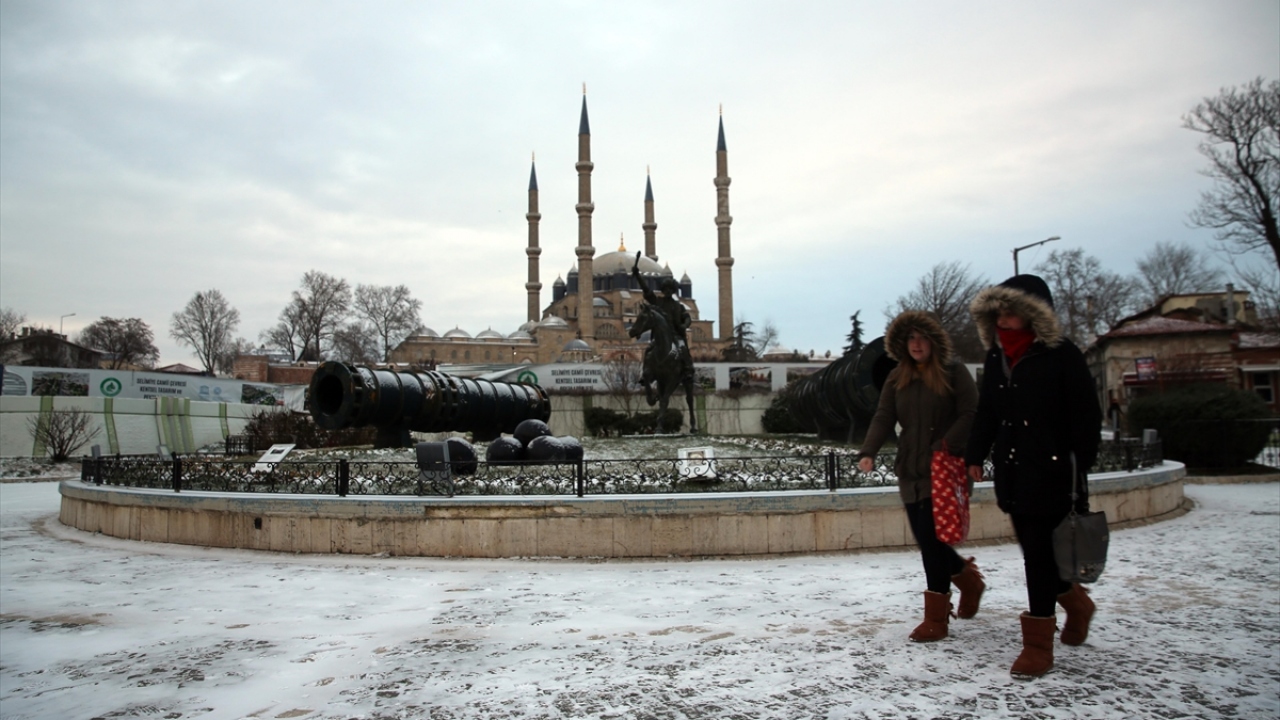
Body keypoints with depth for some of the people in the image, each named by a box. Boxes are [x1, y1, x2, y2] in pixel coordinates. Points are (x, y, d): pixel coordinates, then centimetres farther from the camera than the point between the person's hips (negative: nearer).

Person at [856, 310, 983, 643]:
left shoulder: (953, 371, -3)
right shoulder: (897, 378, 9)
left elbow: (971, 414, -8)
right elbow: (883, 417, 0)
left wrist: (945, 447, -20)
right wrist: (868, 452, -15)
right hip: (910, 471, 5)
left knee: (931, 539, -8)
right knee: (927, 539, 9)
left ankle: (936, 618, 4)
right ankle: (969, 578, 38)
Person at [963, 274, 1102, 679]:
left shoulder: (1061, 355, -8)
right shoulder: (996, 358, 10)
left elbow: (1086, 416, -8)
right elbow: (986, 414, 16)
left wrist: (1080, 468, -12)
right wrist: (975, 456, 8)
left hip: (1050, 473, -6)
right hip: (1011, 474, 6)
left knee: (1040, 554, -4)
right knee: (1034, 550, 15)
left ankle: (1038, 645, 6)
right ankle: (1077, 604, 42)